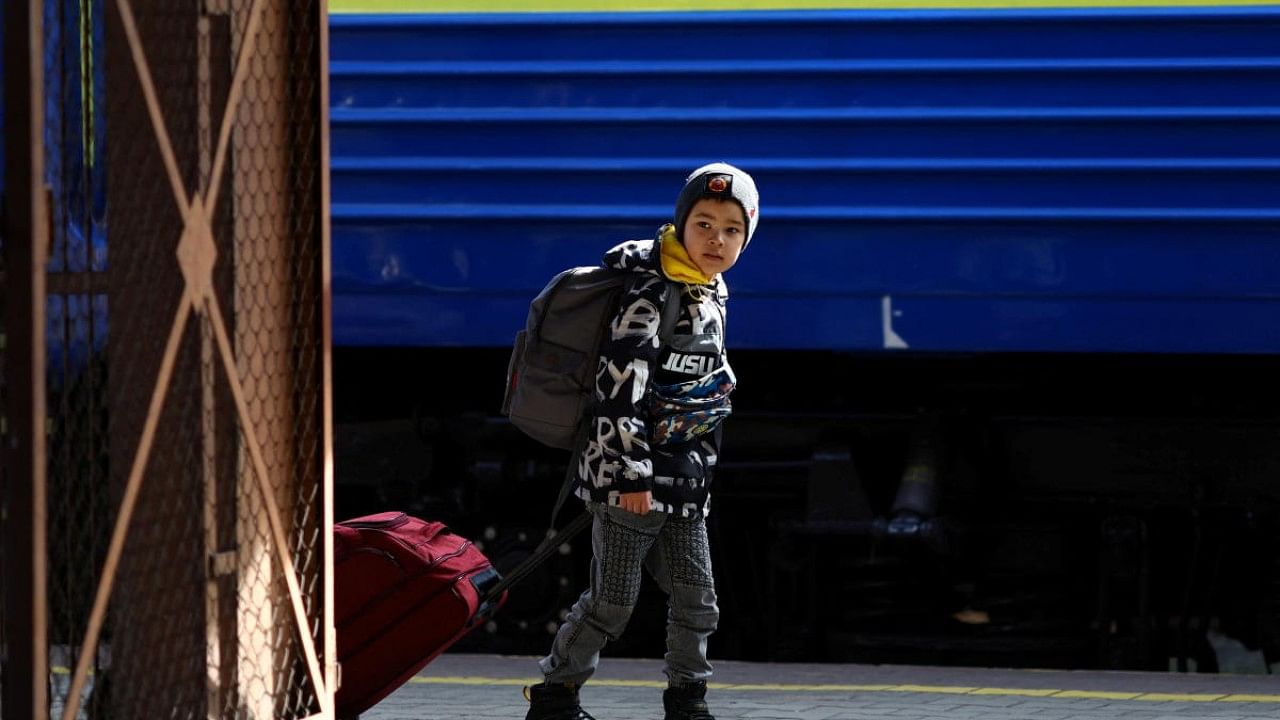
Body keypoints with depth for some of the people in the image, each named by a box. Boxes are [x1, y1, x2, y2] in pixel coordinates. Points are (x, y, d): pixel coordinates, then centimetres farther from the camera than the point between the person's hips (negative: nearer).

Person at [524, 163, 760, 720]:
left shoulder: (712, 295, 12)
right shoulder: (650, 296, -16)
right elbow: (619, 387, -21)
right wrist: (632, 474, -25)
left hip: (684, 480, 8)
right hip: (629, 472, -8)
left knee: (696, 597, 7)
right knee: (613, 601, -4)